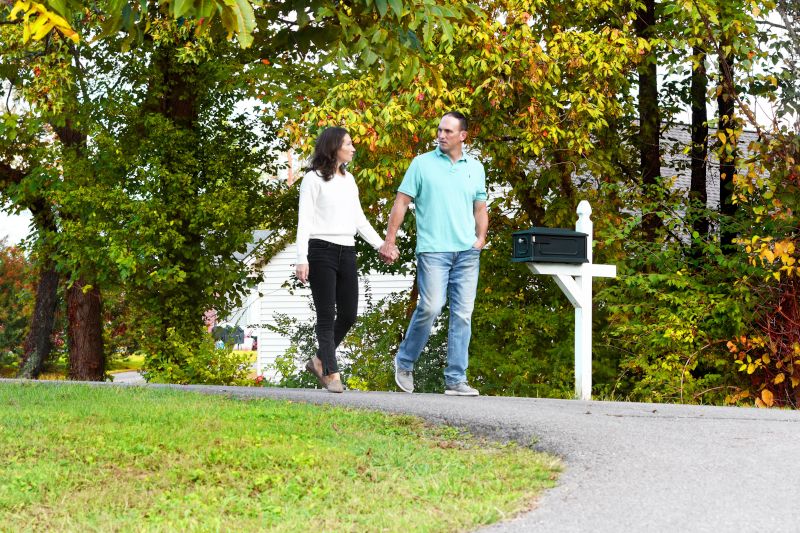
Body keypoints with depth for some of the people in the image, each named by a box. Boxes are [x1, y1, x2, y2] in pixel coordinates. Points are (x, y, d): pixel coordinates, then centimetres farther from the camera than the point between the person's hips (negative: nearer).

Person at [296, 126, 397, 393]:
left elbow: (359, 218, 23)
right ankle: (331, 374, -2)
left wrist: (380, 245, 14)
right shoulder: (314, 179, -2)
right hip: (321, 250, -7)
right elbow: (304, 220, -6)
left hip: (347, 251, 7)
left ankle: (320, 361, 20)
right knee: (327, 314, -5)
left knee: (349, 314, 3)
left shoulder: (348, 179, 18)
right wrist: (302, 259, -15)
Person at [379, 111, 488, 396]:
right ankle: (404, 362, 9)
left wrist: (481, 237, 6)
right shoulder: (422, 164, 3)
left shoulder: (475, 168, 14)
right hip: (433, 248, -4)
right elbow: (402, 202, 2)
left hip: (467, 252, 4)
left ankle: (456, 379, 4)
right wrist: (390, 240, -3)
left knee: (463, 314, 1)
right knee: (430, 307, -14)